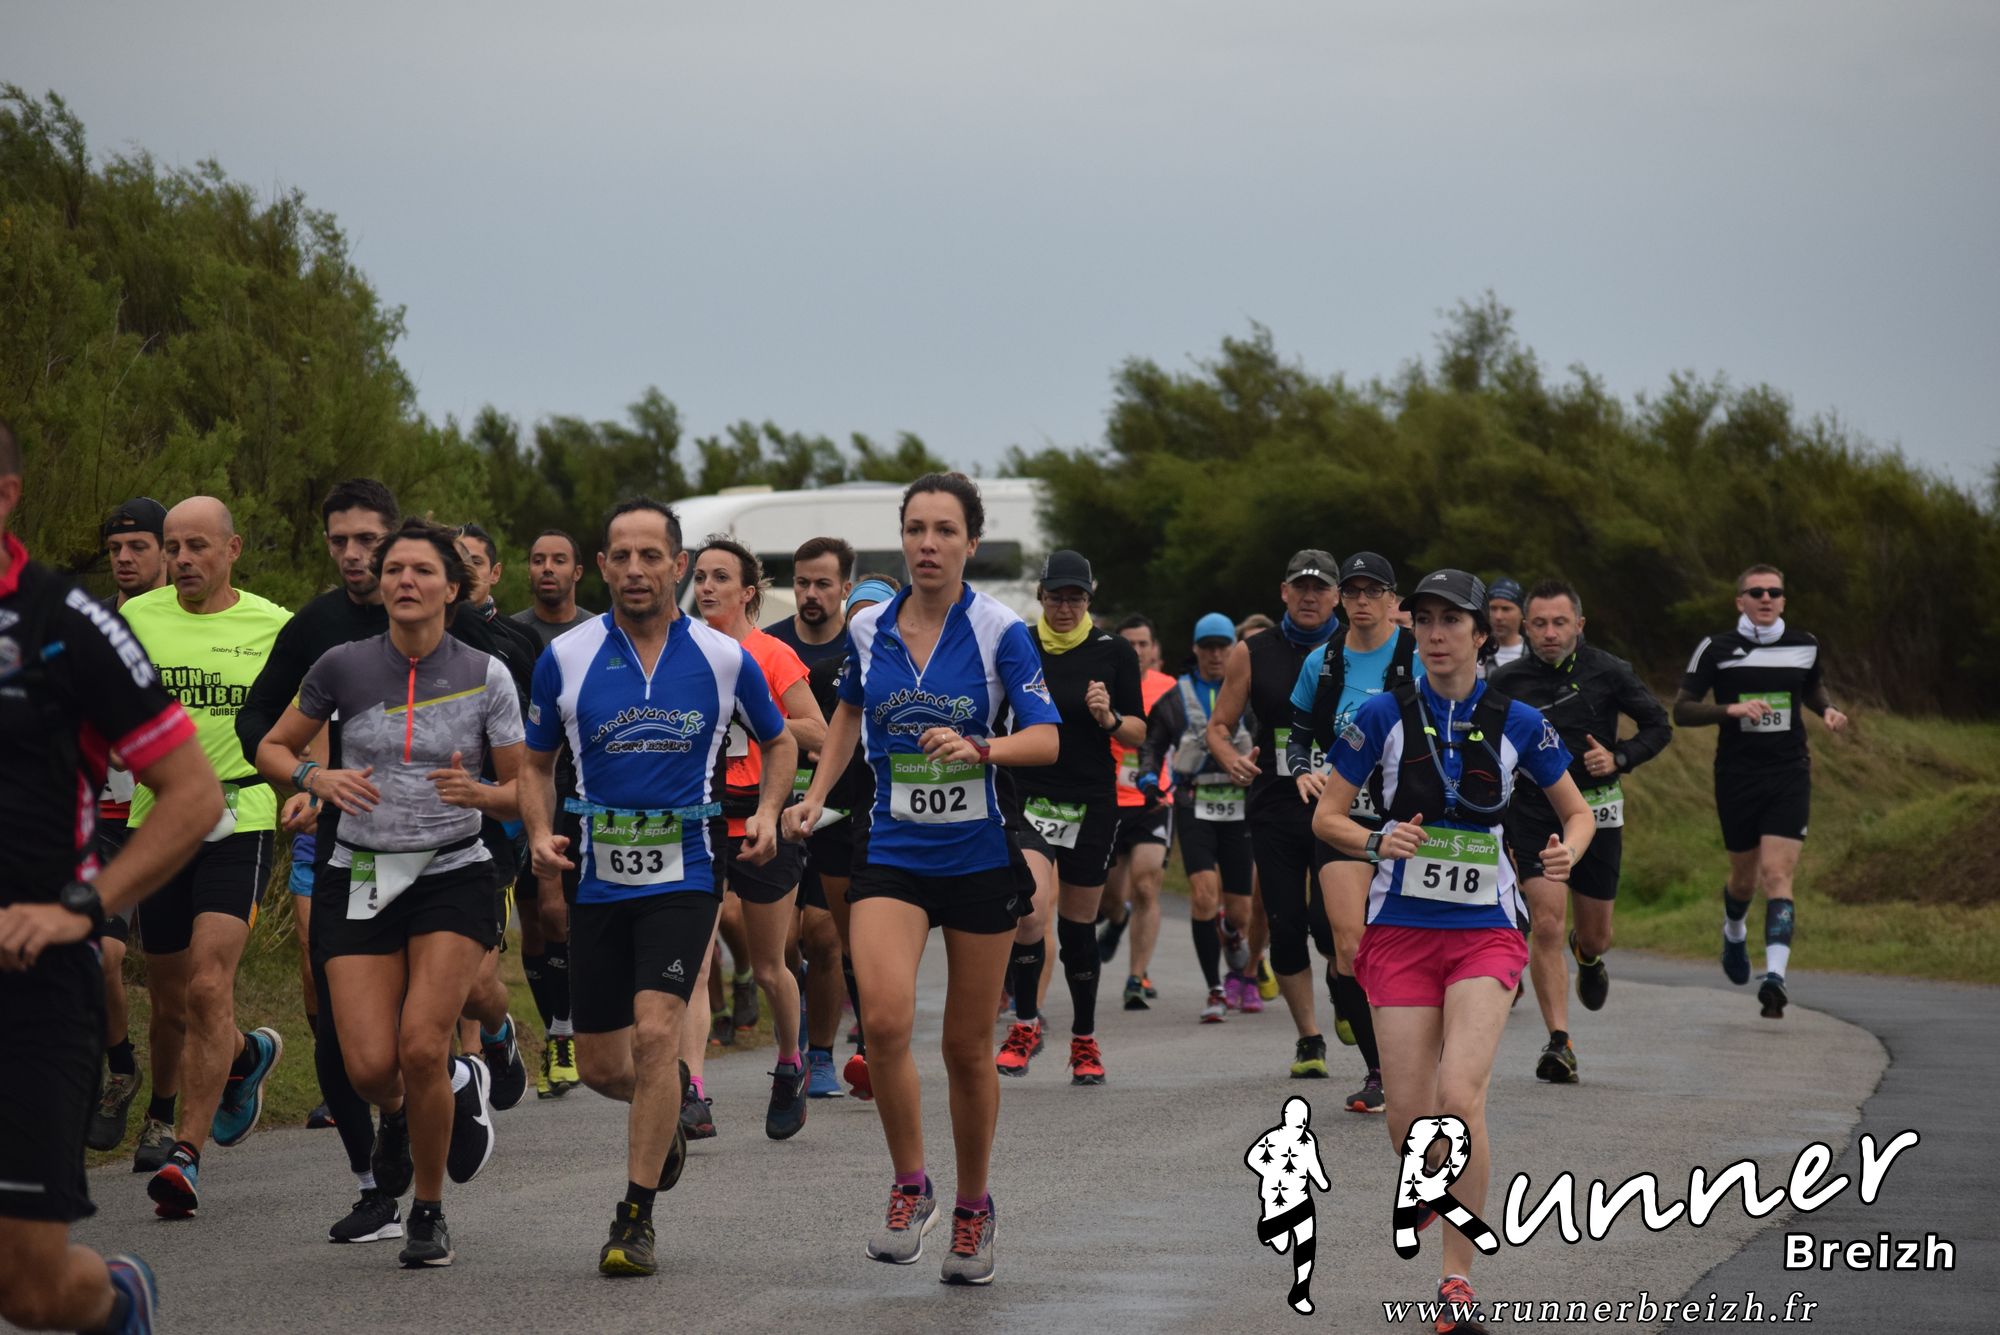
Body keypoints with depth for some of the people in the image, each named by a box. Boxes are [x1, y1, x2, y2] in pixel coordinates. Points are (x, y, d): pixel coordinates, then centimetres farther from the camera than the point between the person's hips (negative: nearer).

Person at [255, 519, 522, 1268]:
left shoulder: (484, 676, -3)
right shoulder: (344, 666, -1)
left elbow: (523, 795, 2)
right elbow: (272, 749, 9)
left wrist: (477, 792, -20)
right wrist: (318, 778, -12)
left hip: (452, 877, -1)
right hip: (359, 880, 2)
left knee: (421, 1049, -17)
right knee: (370, 1068, -9)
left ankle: (429, 1214, 5)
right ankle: (454, 1088, 29)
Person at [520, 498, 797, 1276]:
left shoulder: (723, 659, -1)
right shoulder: (567, 659, 0)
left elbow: (777, 742, 15)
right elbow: (537, 762, 12)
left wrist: (767, 812, -2)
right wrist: (540, 834, -5)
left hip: (684, 875, -2)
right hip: (598, 880, 2)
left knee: (654, 1031, -20)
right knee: (602, 1068, 7)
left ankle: (636, 1215, -10)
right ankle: (670, 1103, 43)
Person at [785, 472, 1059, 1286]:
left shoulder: (1000, 631, -8)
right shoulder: (867, 630, 2)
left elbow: (1047, 738, -13)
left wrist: (980, 747, -31)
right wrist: (816, 796, 11)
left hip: (980, 858, -1)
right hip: (893, 856, 2)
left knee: (968, 1047, 7)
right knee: (884, 1017, -22)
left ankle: (973, 1208, 27)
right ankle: (909, 1189, -4)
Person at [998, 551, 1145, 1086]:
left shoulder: (1114, 652, 1)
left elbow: (1138, 733, 4)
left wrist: (1109, 718, -14)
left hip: (1092, 804, 0)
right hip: (1029, 797, 0)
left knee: (1078, 925, 7)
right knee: (1030, 911, -21)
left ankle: (1085, 1041, 23)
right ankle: (1025, 1025, -2)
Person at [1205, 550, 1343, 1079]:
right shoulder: (1252, 653, 6)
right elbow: (1219, 725, 10)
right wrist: (1231, 759, -10)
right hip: (1274, 810, 2)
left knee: (1328, 923, -14)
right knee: (1286, 927, 1)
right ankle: (1309, 1038, 15)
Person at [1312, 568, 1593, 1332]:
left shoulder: (1516, 723, 1)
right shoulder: (1384, 715, -1)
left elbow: (1577, 811, 13)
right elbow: (1326, 816, 4)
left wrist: (1569, 852, -10)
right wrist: (1378, 842, -16)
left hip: (1485, 934, -1)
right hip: (1400, 932, 1)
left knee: (1459, 1098, -19)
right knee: (1407, 1118, -4)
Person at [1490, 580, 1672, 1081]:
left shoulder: (1609, 672, -4)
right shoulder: (1506, 681, -2)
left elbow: (1659, 726, 5)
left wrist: (1620, 758, -11)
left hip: (1595, 810, 1)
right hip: (1532, 811, -1)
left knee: (1595, 935, 12)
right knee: (1546, 925, -16)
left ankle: (1588, 956, 51)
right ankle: (1559, 1043, -13)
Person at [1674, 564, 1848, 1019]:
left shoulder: (1804, 647, 5)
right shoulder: (1716, 649, -3)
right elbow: (1682, 710, -4)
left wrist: (1828, 711, 4)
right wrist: (1731, 710, -20)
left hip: (1789, 776, 0)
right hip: (1737, 776, 0)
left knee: (1777, 875, -14)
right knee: (1744, 877, 13)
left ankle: (1775, 976, -24)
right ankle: (1734, 932, 48)